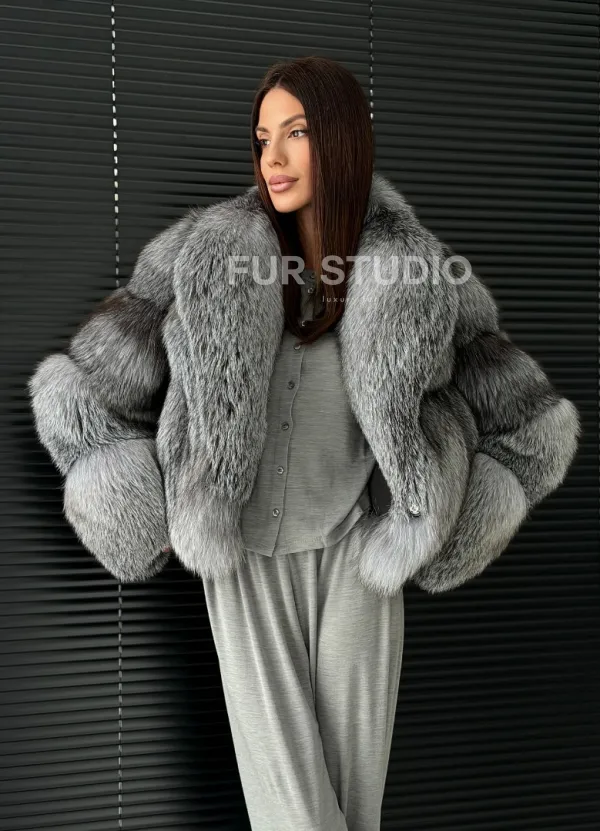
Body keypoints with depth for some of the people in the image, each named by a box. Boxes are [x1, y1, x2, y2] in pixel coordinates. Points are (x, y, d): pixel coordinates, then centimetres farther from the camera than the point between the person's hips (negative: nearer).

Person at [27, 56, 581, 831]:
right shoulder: (210, 255, -13)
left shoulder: (414, 275, -11)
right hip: (246, 564, 0)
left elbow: (533, 426, 0)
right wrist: (148, 515, -6)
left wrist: (429, 531, -3)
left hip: (354, 560, 1)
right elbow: (75, 391, -7)